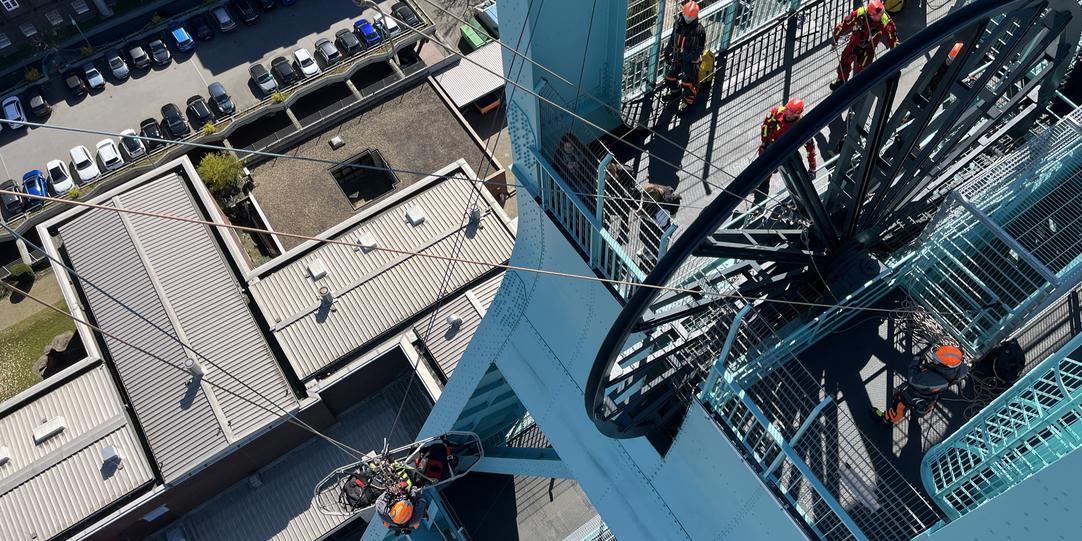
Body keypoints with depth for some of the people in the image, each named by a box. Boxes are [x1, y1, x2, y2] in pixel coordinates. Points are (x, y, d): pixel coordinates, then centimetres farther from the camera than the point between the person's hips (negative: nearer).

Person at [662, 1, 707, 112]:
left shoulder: (699, 30, -24)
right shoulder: (678, 24, -7)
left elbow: (700, 48, -20)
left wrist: (687, 57, -27)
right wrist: (667, 51, 14)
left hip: (690, 60, -6)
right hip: (677, 57, 6)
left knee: (688, 81, 2)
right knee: (670, 75, 19)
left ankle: (688, 100, 27)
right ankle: (675, 91, 49)